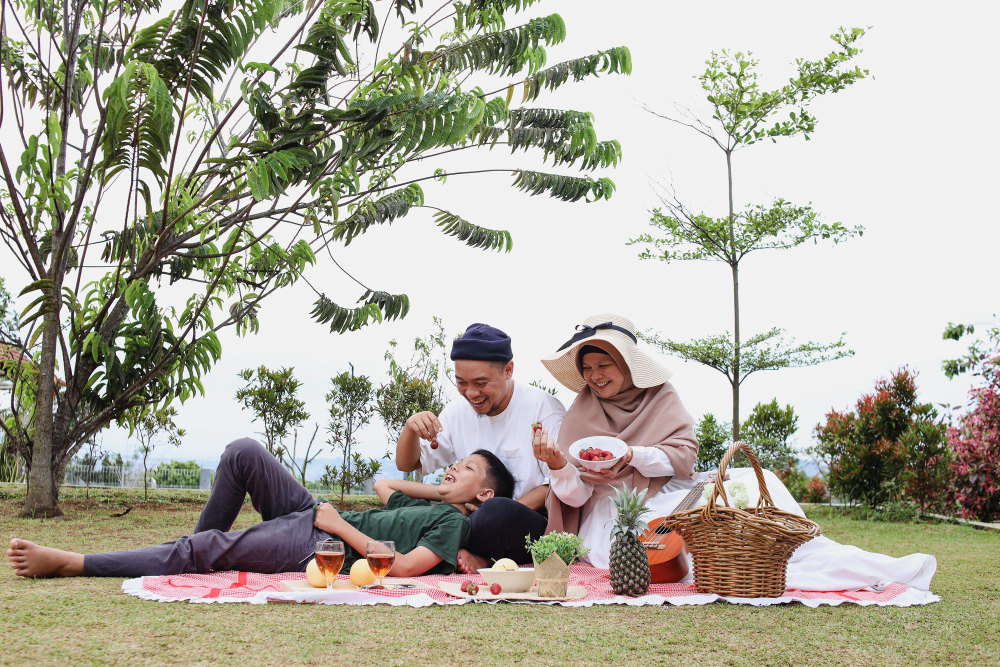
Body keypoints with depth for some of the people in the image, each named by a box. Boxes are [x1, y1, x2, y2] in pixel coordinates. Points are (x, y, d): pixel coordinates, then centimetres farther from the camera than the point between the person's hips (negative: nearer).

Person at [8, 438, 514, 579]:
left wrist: (342, 526, -14)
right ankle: (198, 548, 9)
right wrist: (437, 490, 24)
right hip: (310, 515, 9)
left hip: (323, 551, -9)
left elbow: (403, 567, -21)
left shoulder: (451, 520, -4)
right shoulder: (425, 506, 22)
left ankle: (69, 564, -17)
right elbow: (381, 484, 41)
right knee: (243, 452, -2)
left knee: (207, 551, -21)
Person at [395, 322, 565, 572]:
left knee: (496, 512, -38)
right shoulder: (458, 411, 8)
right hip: (472, 521, 5)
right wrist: (411, 427, -10)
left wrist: (502, 514, -22)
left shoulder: (542, 406, -8)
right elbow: (406, 464, 13)